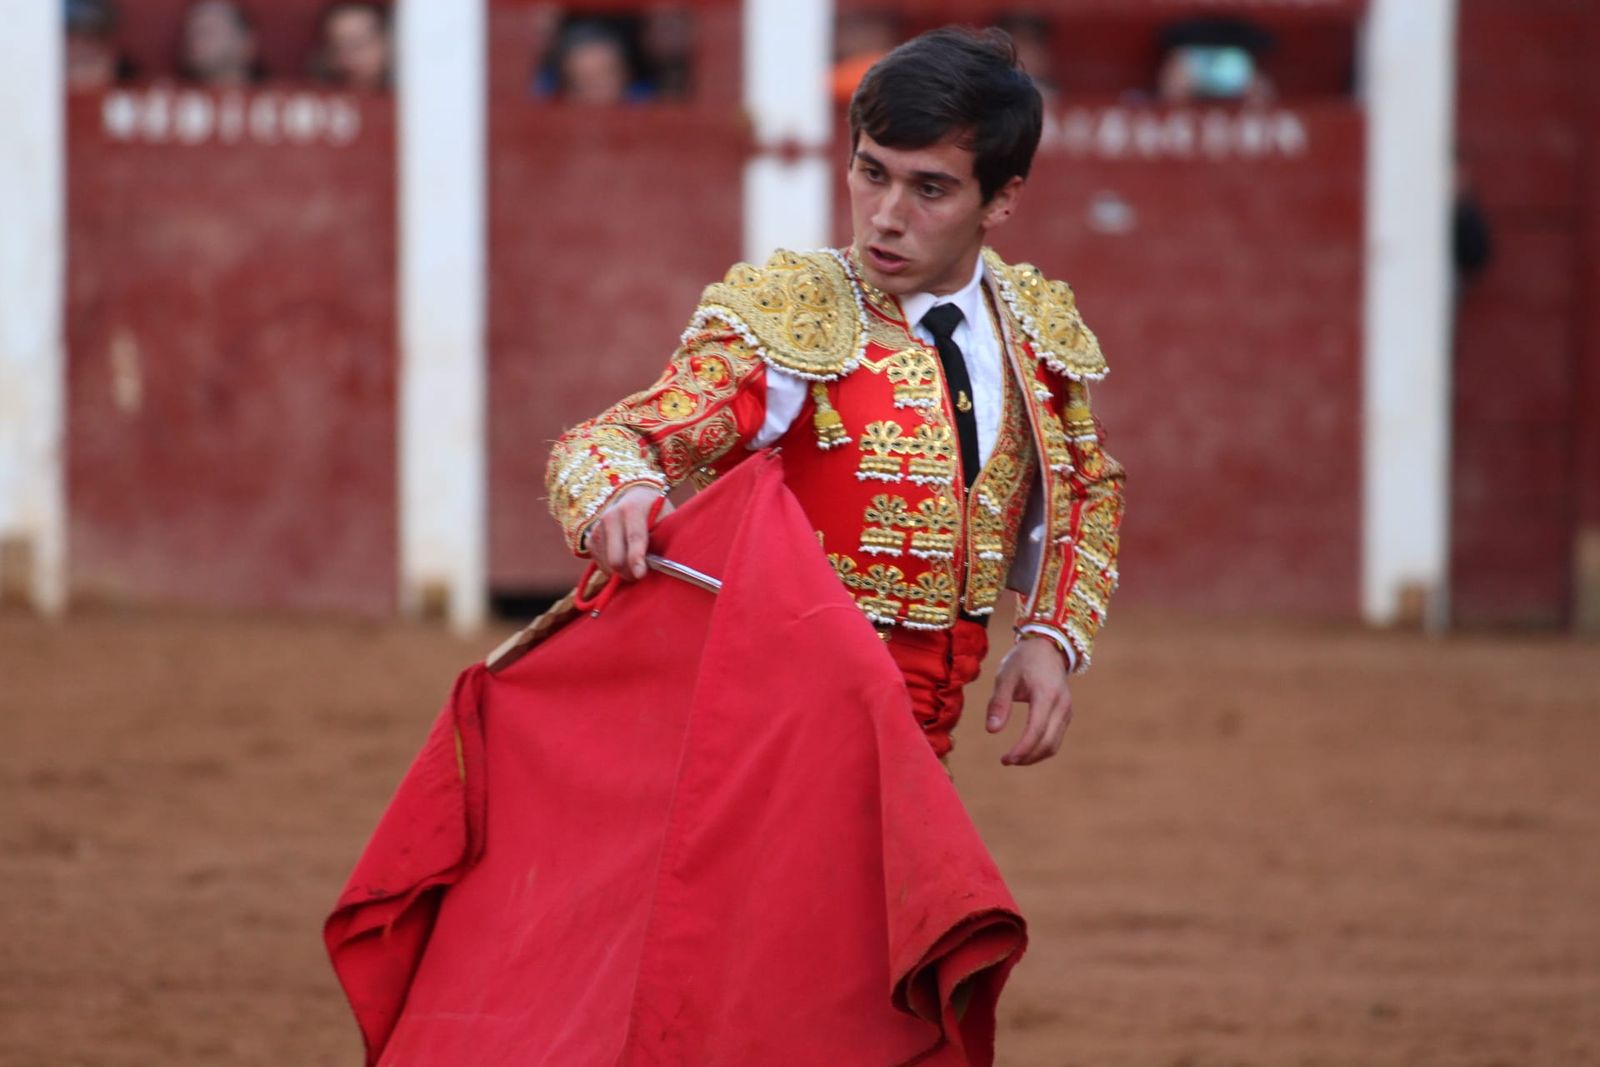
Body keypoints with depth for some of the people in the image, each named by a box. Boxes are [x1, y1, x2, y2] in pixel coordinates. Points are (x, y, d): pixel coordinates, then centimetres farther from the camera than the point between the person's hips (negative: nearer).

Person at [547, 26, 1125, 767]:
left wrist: (1051, 638, 2)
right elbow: (604, 442, -23)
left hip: (917, 753, 5)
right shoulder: (786, 320, -13)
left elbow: (1088, 494, 19)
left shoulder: (1046, 331, 3)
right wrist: (619, 497, -47)